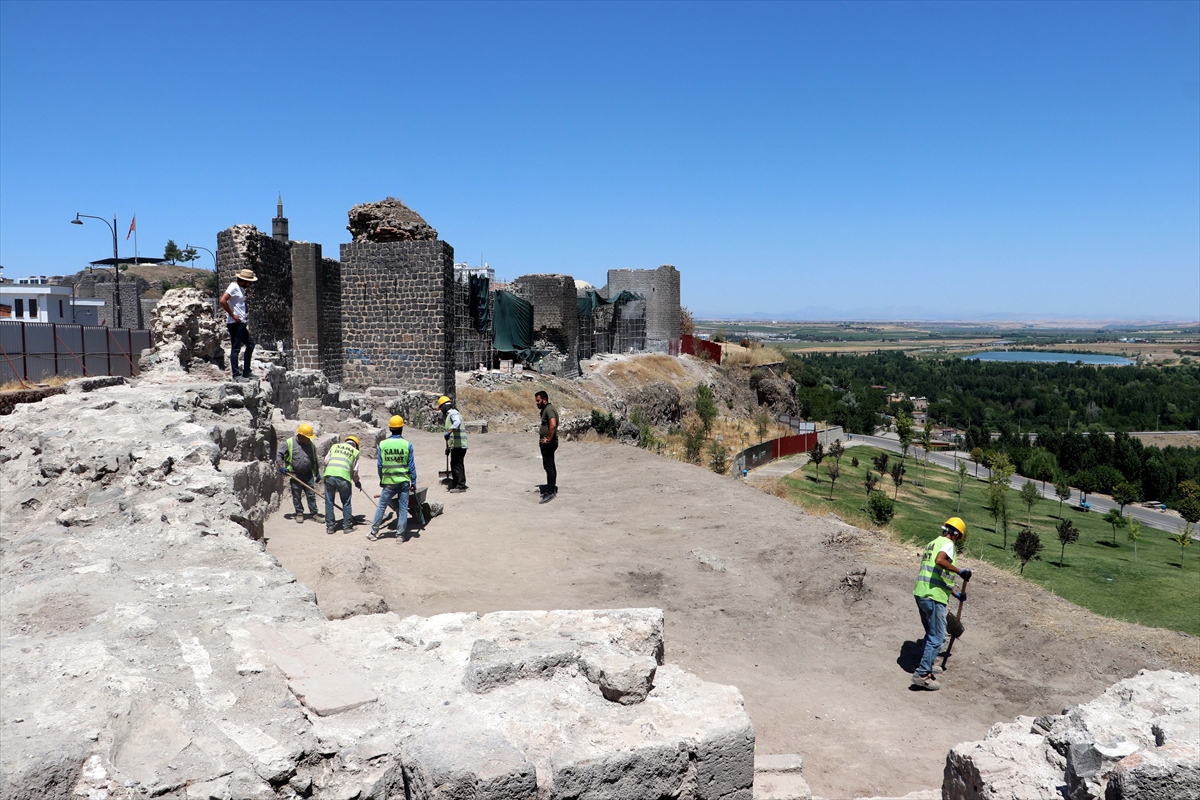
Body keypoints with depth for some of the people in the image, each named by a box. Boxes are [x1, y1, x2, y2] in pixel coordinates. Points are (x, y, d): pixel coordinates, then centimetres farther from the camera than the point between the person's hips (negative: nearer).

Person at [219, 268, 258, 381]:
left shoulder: (241, 289, 17)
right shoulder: (234, 287, -11)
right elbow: (222, 301, -24)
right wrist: (232, 315, -18)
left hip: (241, 323, 10)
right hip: (235, 324, -10)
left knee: (250, 344, 14)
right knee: (235, 348, -6)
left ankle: (246, 373, 19)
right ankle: (236, 375, -2)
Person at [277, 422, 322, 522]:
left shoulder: (311, 444, 7)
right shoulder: (289, 443, -7)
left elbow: (314, 460, 15)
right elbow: (279, 455, -1)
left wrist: (317, 473, 14)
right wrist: (281, 467, -13)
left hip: (308, 474, 3)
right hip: (295, 474, -3)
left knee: (311, 495, 4)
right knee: (296, 495, 5)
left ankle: (314, 513, 13)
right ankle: (299, 513, 18)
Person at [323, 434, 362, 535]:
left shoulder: (335, 446, 22)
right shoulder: (355, 451, 17)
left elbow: (326, 461, 13)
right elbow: (355, 471, 13)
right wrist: (357, 481, 28)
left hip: (329, 475, 2)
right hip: (344, 477, -1)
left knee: (329, 502, 12)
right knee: (346, 503, 14)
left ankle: (330, 526, 16)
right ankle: (347, 526, 17)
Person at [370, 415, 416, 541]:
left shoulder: (382, 444, -4)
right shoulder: (407, 445, -7)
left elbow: (379, 465, 3)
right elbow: (411, 465, -4)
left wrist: (381, 480, 16)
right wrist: (413, 482, 4)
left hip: (389, 482, 1)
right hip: (404, 481, -1)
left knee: (381, 506, 12)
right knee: (403, 509, 7)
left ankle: (374, 532, 19)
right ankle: (401, 534, 9)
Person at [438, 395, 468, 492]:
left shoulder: (453, 413, -10)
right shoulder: (449, 415, 24)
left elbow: (457, 422, -33)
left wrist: (449, 432, -42)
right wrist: (448, 447, 31)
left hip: (458, 445, -10)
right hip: (456, 445, 10)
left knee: (458, 464, -8)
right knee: (454, 464, 18)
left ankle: (461, 486, -6)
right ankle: (455, 484, 29)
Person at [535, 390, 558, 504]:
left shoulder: (549, 409, -16)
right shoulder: (545, 409, 17)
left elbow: (553, 425, -30)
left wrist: (548, 439, -24)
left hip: (548, 443, -11)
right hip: (546, 443, 11)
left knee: (549, 467, -9)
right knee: (551, 466, 15)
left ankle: (550, 492, -9)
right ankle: (553, 489, 23)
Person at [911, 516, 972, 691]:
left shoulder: (932, 544, 22)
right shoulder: (948, 543, -6)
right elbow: (939, 560, -30)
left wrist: (955, 593, 34)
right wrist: (960, 571, -21)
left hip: (921, 594, 9)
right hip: (934, 597, -9)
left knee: (931, 633, 25)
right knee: (937, 638, -3)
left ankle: (926, 664, 37)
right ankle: (922, 674, -4)